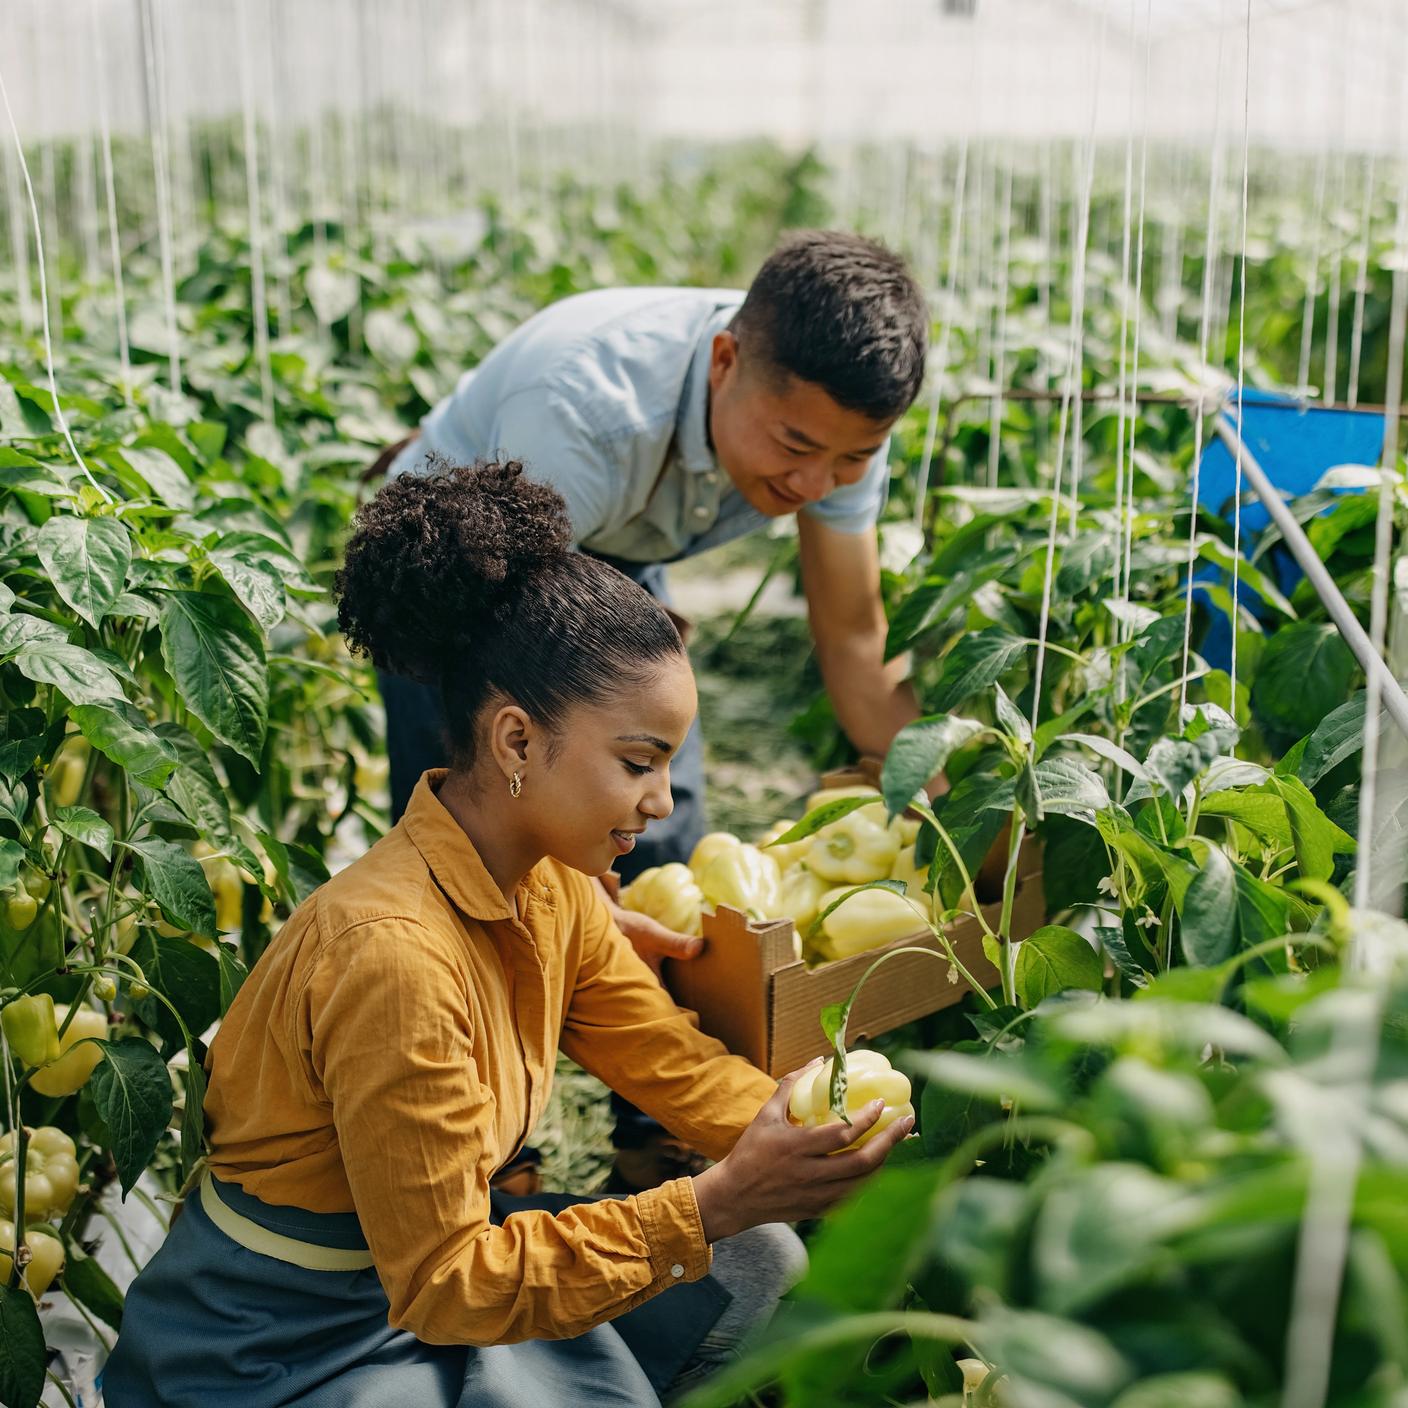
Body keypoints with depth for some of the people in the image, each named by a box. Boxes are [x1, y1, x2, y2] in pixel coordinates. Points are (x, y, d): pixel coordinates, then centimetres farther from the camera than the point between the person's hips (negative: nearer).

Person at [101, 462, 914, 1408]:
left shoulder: (550, 884, -5)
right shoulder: (394, 951, -32)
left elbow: (677, 1061, 2)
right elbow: (445, 1283, -27)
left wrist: (815, 1130, -17)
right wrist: (715, 1203, -30)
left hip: (417, 1260, 8)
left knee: (760, 1267, 3)